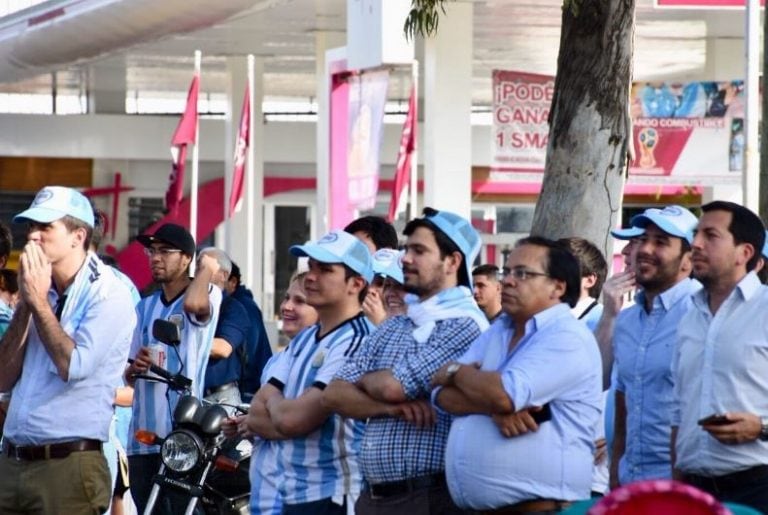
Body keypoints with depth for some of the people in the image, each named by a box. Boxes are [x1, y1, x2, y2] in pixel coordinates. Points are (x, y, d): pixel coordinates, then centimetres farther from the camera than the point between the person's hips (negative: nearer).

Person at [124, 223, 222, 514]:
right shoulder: (145, 307, 19)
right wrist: (134, 368, -1)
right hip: (143, 436, 7)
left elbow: (193, 303, -28)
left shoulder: (206, 296, 0)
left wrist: (207, 268, -8)